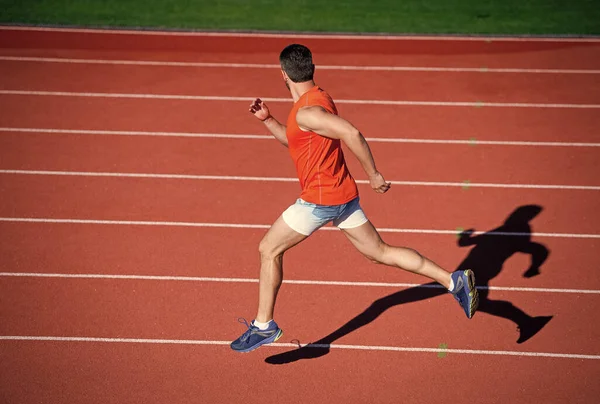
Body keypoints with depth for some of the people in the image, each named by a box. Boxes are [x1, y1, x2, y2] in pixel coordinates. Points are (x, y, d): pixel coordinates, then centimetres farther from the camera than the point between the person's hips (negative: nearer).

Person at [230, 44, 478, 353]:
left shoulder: (306, 111, -20)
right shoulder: (318, 98, 11)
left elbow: (351, 134, -31)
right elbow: (291, 140, 24)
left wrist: (373, 175, -24)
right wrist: (267, 119, 10)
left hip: (320, 198, -9)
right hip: (344, 195, 9)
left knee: (269, 248, 4)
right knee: (379, 252, 13)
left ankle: (263, 325, 10)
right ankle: (454, 281, 8)